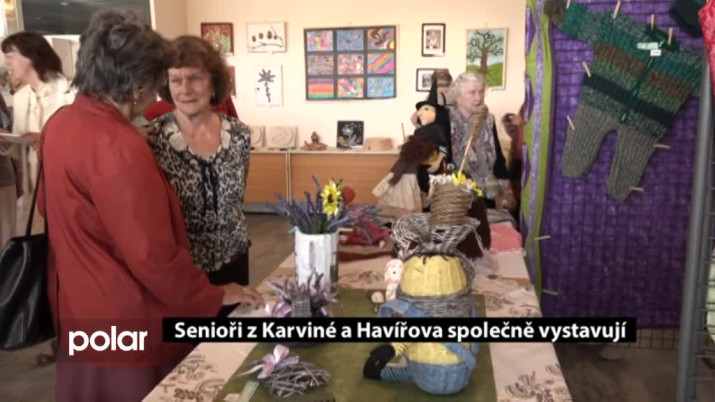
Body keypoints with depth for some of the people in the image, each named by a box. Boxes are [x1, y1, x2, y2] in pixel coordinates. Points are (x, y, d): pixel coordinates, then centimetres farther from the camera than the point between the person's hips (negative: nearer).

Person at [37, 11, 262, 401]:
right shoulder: (119, 149, -29)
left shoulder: (60, 123, 0)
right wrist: (213, 297, -15)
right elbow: (153, 256, -28)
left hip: (79, 313, 9)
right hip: (127, 328, -9)